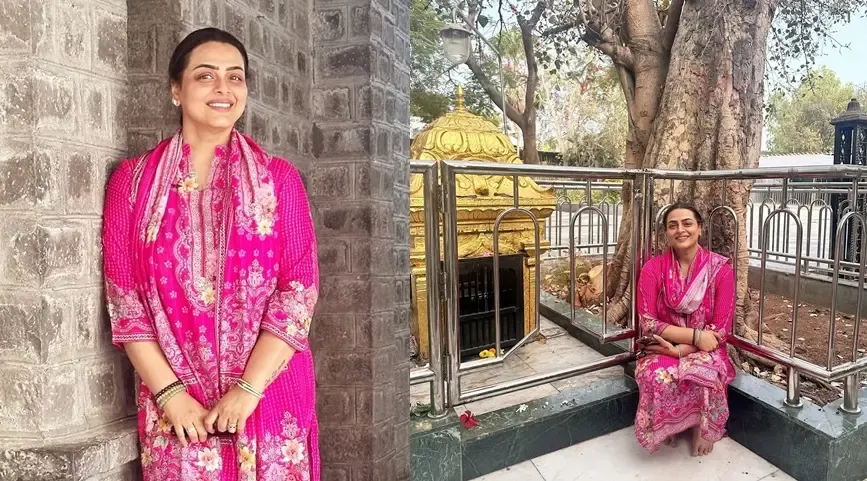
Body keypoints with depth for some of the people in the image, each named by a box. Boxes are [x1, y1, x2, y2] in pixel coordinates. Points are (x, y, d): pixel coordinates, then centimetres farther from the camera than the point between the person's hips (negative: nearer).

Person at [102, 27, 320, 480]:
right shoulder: (133, 180, 4)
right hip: (176, 401, 1)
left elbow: (300, 289, -6)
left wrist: (248, 389, -13)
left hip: (271, 397, 0)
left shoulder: (279, 178, 1)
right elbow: (123, 297, 0)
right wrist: (169, 391, -9)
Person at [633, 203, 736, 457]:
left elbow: (721, 329, -10)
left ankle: (703, 427, 0)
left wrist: (679, 349, -23)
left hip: (706, 350, 0)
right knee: (656, 375, -35)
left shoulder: (720, 268, -8)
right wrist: (695, 335, -22)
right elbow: (648, 323, -12)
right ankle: (665, 426, 0)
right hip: (663, 349, 0)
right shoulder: (653, 268, -7)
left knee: (707, 374, -36)